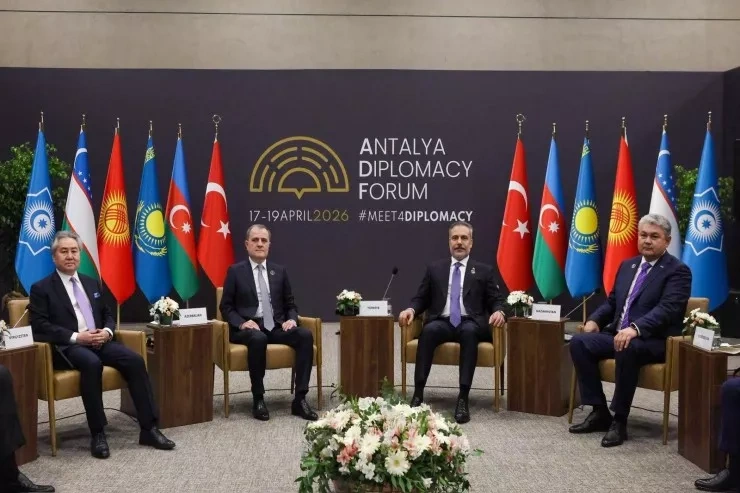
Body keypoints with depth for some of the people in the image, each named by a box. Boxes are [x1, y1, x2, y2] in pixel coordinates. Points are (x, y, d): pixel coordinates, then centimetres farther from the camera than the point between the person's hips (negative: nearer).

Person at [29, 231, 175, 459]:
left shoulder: (92, 283, 20)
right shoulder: (41, 288, 4)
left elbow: (107, 315, 22)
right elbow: (40, 327, -7)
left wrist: (107, 331, -3)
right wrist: (75, 337, -18)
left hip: (99, 341, 5)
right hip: (67, 347, -5)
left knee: (135, 360, -22)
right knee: (92, 363, -38)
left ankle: (149, 428, -19)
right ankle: (98, 434, -28)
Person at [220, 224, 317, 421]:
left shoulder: (279, 271, 13)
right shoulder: (235, 271, 4)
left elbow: (290, 304, 17)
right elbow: (226, 307, 3)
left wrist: (292, 319, -6)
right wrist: (242, 323, -16)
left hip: (276, 327, 4)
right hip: (250, 328, -4)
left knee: (306, 335, -25)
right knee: (258, 338, -39)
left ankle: (300, 399, -23)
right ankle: (258, 399, -22)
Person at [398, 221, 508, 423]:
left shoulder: (484, 271, 14)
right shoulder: (434, 268, 17)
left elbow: (496, 301, 10)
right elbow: (421, 299, 16)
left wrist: (499, 312, -14)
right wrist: (411, 309, -7)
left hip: (470, 324, -1)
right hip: (442, 323, 1)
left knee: (468, 331, -37)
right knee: (429, 330, -35)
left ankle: (463, 398, -39)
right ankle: (418, 393, -34)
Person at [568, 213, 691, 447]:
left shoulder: (678, 271, -5)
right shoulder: (627, 265, 17)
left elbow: (667, 309, -19)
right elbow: (612, 301, 22)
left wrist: (635, 329, -35)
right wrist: (594, 320, 0)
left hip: (655, 341, -7)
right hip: (618, 334, 7)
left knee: (627, 348, -38)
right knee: (579, 342, -16)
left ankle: (619, 420, -24)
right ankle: (599, 412, -9)